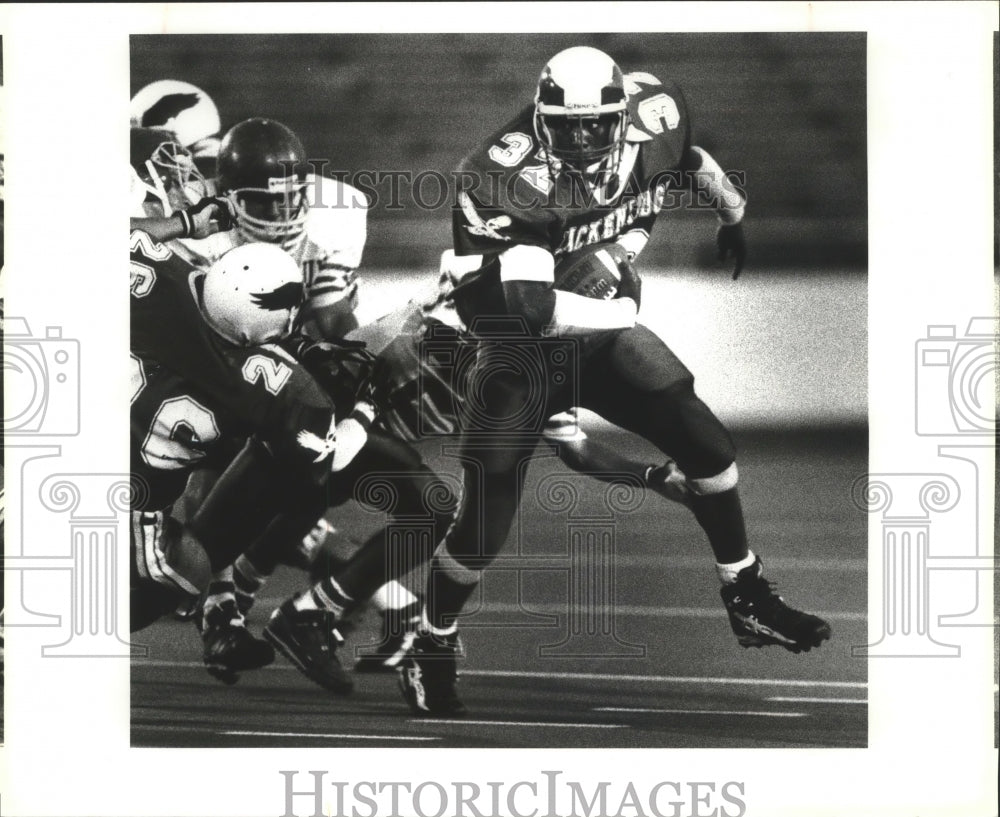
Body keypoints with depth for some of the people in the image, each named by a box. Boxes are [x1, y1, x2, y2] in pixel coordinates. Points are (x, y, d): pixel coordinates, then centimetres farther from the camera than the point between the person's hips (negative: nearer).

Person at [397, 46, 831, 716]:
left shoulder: (649, 129, -13)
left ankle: (747, 598, 16)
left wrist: (733, 215, 30)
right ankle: (433, 649, 18)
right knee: (486, 522, -6)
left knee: (707, 443, -3)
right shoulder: (511, 180, -30)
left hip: (605, 336, 5)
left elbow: (691, 157, 14)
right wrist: (625, 310, -24)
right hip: (522, 350, -5)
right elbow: (532, 309, -36)